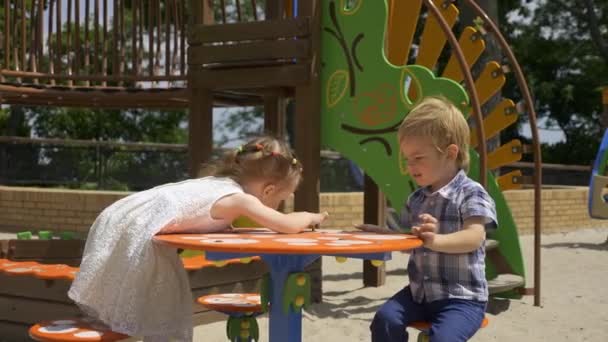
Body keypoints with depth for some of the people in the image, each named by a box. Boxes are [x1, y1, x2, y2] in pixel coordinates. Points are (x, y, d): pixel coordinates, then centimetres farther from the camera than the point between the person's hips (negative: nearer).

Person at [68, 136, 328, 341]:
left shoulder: (221, 182, 10)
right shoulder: (239, 199, -15)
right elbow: (287, 225, -17)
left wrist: (225, 226, 14)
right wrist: (309, 217, 1)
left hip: (127, 220, 9)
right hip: (135, 230, -9)